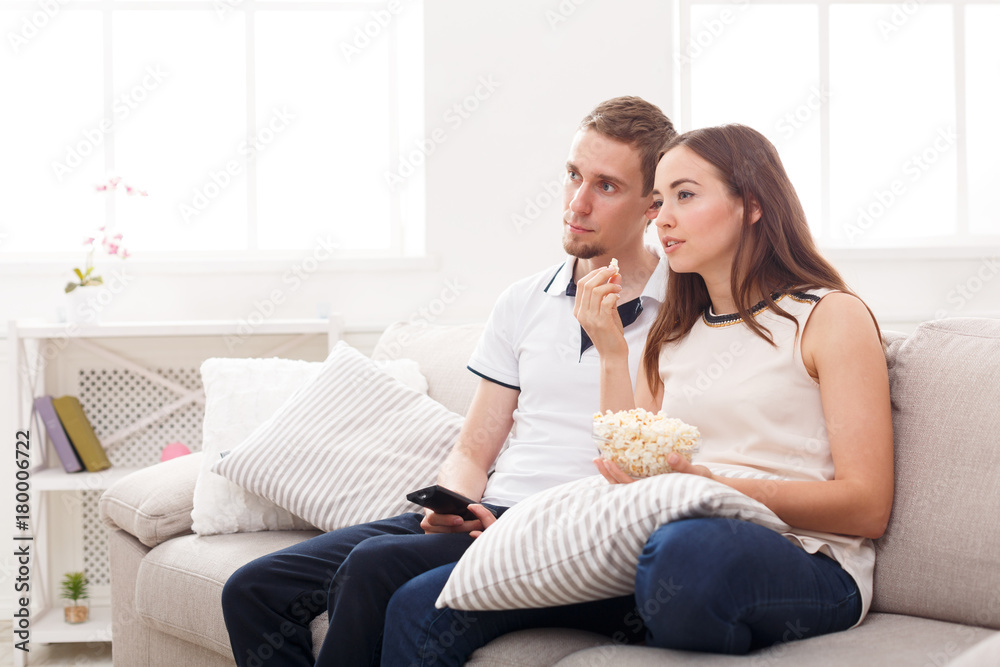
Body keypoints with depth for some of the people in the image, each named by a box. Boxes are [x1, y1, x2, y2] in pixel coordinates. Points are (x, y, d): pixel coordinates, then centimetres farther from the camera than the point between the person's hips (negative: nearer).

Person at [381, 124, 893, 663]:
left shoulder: (832, 316, 4)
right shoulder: (671, 338, 23)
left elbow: (867, 506, -6)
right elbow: (630, 474, 13)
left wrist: (715, 486, -19)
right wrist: (611, 353, 6)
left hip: (798, 560, -4)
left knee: (686, 549, -43)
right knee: (421, 606, -11)